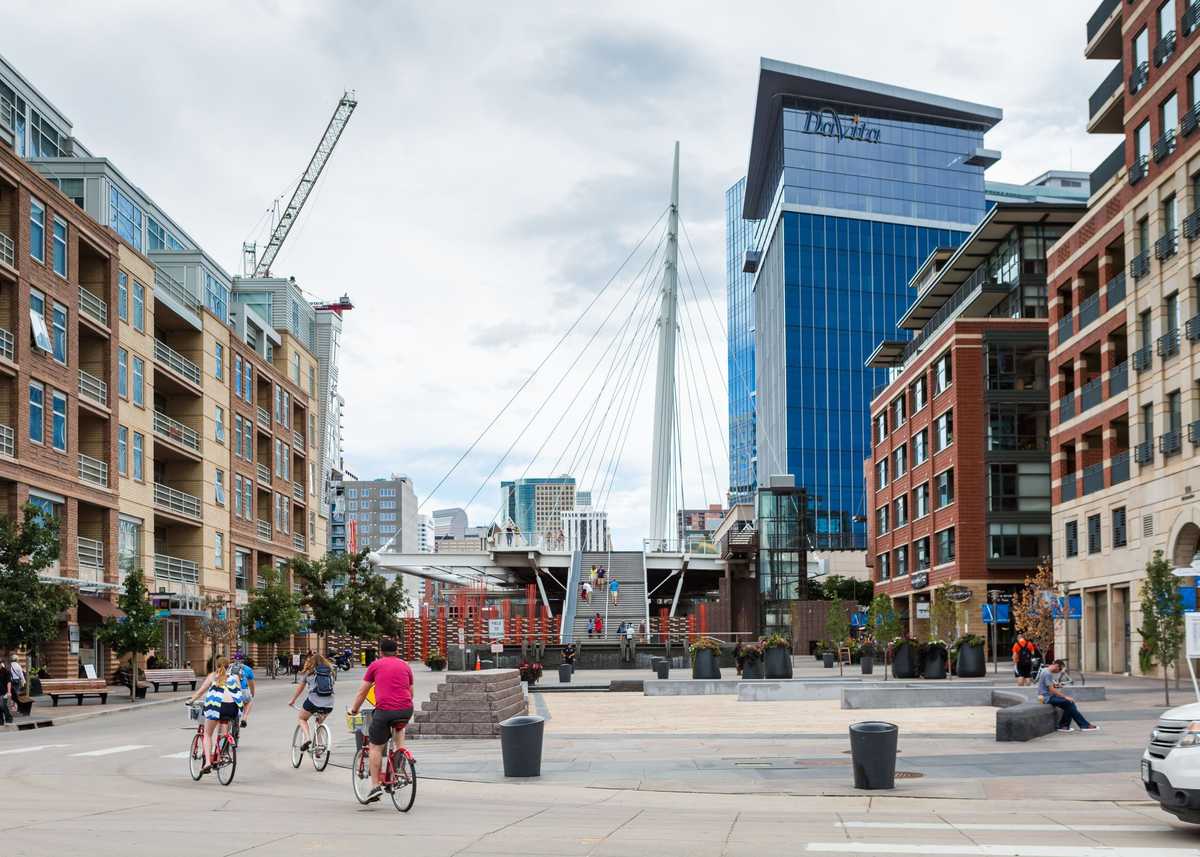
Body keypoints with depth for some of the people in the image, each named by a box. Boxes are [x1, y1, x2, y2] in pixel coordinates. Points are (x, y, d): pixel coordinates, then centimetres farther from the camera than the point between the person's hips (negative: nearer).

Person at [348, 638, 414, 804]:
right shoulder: (405, 666, 18)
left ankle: (375, 786, 4)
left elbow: (362, 691, 13)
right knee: (400, 728, 35)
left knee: (375, 747, 10)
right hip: (406, 710, 3)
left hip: (384, 710, -3)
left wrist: (354, 709, 26)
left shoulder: (376, 665, 10)